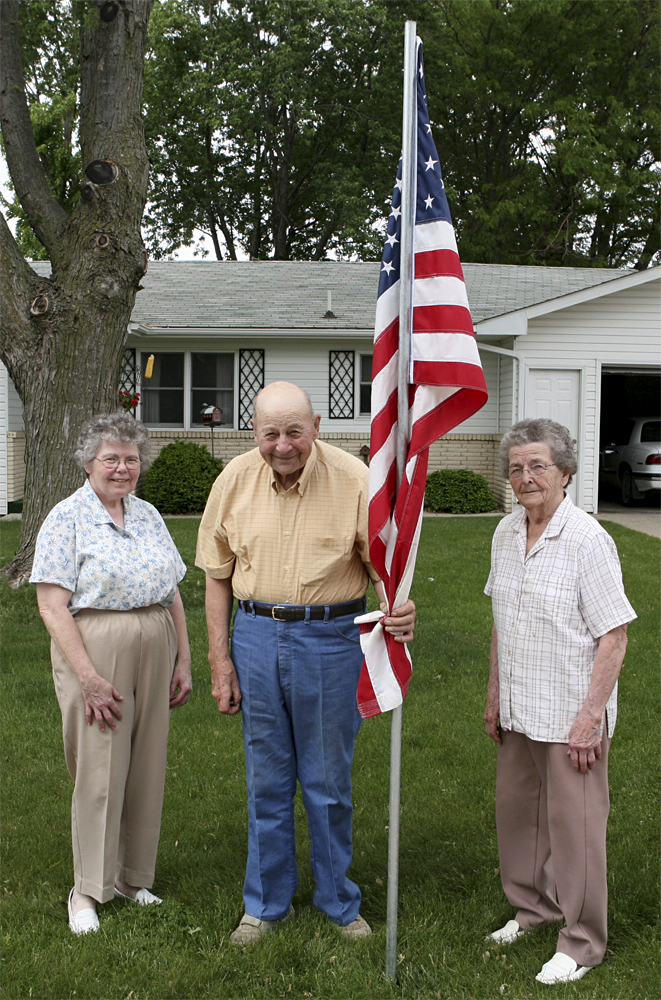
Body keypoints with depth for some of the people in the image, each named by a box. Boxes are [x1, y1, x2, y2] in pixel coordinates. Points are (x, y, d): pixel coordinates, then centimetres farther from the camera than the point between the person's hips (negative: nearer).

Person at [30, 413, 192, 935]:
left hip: (155, 651, 6)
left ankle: (132, 877, 25)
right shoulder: (67, 519, -6)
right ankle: (87, 890, 14)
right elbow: (52, 605, -12)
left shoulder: (149, 515, 12)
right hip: (94, 651, -5)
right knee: (98, 771, -1)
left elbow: (173, 594, 15)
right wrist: (89, 676, -17)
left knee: (147, 768, 10)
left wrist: (183, 661, 9)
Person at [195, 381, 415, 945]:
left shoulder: (354, 479, -11)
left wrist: (399, 611, -26)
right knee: (266, 779, 13)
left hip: (330, 638, -2)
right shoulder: (235, 481, -2)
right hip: (256, 635, 2)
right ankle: (267, 903, 30)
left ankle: (339, 902, 29)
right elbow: (218, 576, 5)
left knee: (329, 781, 9)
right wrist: (220, 659, 2)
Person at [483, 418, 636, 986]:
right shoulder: (506, 534, 5)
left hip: (570, 714, -7)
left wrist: (591, 717, -18)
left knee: (574, 823, 3)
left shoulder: (588, 540, -17)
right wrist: (495, 695, 15)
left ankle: (583, 943, 20)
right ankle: (533, 907, 40)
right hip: (519, 709, 7)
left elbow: (614, 636, -16)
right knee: (515, 809, 18)